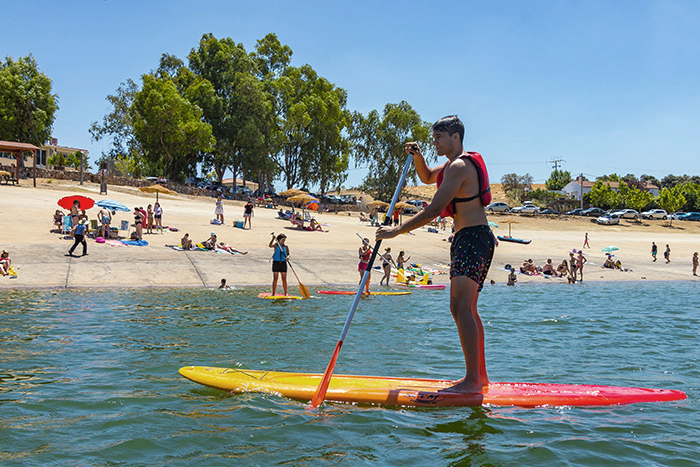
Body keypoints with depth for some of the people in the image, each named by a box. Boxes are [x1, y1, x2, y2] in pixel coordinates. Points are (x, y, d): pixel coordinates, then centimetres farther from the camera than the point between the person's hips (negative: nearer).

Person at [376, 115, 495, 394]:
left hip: (471, 238, -11)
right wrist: (418, 157, 14)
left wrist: (397, 230, -18)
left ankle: (472, 381, -18)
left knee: (460, 308, -16)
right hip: (474, 239, 11)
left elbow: (434, 210, -21)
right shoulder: (456, 164, 19)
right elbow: (427, 177, 35)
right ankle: (480, 375, 17)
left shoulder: (459, 166, -14)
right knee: (467, 310, 12)